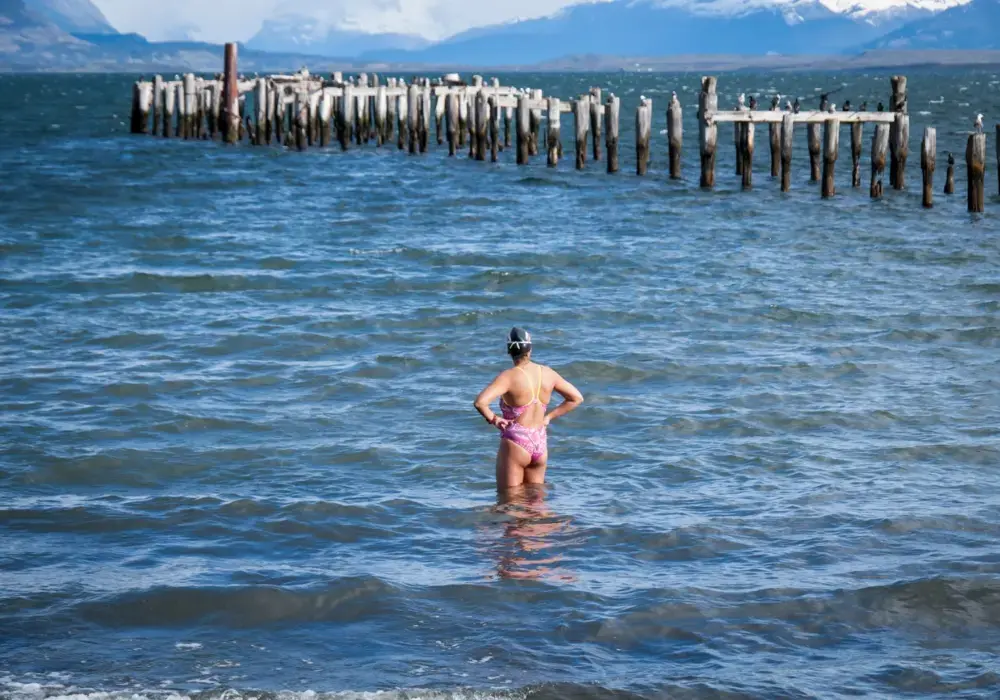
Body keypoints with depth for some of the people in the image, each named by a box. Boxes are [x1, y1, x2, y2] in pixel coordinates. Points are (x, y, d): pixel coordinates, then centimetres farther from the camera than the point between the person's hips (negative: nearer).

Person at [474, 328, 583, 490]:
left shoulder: (509, 376, -14)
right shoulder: (547, 373, 2)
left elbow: (480, 402, -28)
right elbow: (577, 398, 13)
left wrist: (493, 419, -9)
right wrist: (549, 417, 12)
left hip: (515, 444, -5)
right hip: (541, 444, 5)